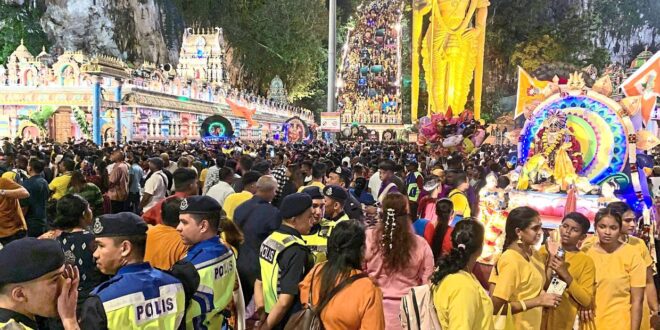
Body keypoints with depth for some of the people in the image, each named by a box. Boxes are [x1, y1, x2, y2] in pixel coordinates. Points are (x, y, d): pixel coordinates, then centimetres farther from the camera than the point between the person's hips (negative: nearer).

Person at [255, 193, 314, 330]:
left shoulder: (269, 240, 2)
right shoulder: (296, 250, -23)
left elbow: (259, 282, 9)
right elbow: (285, 301, -25)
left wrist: (262, 315, 11)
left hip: (270, 317, 7)